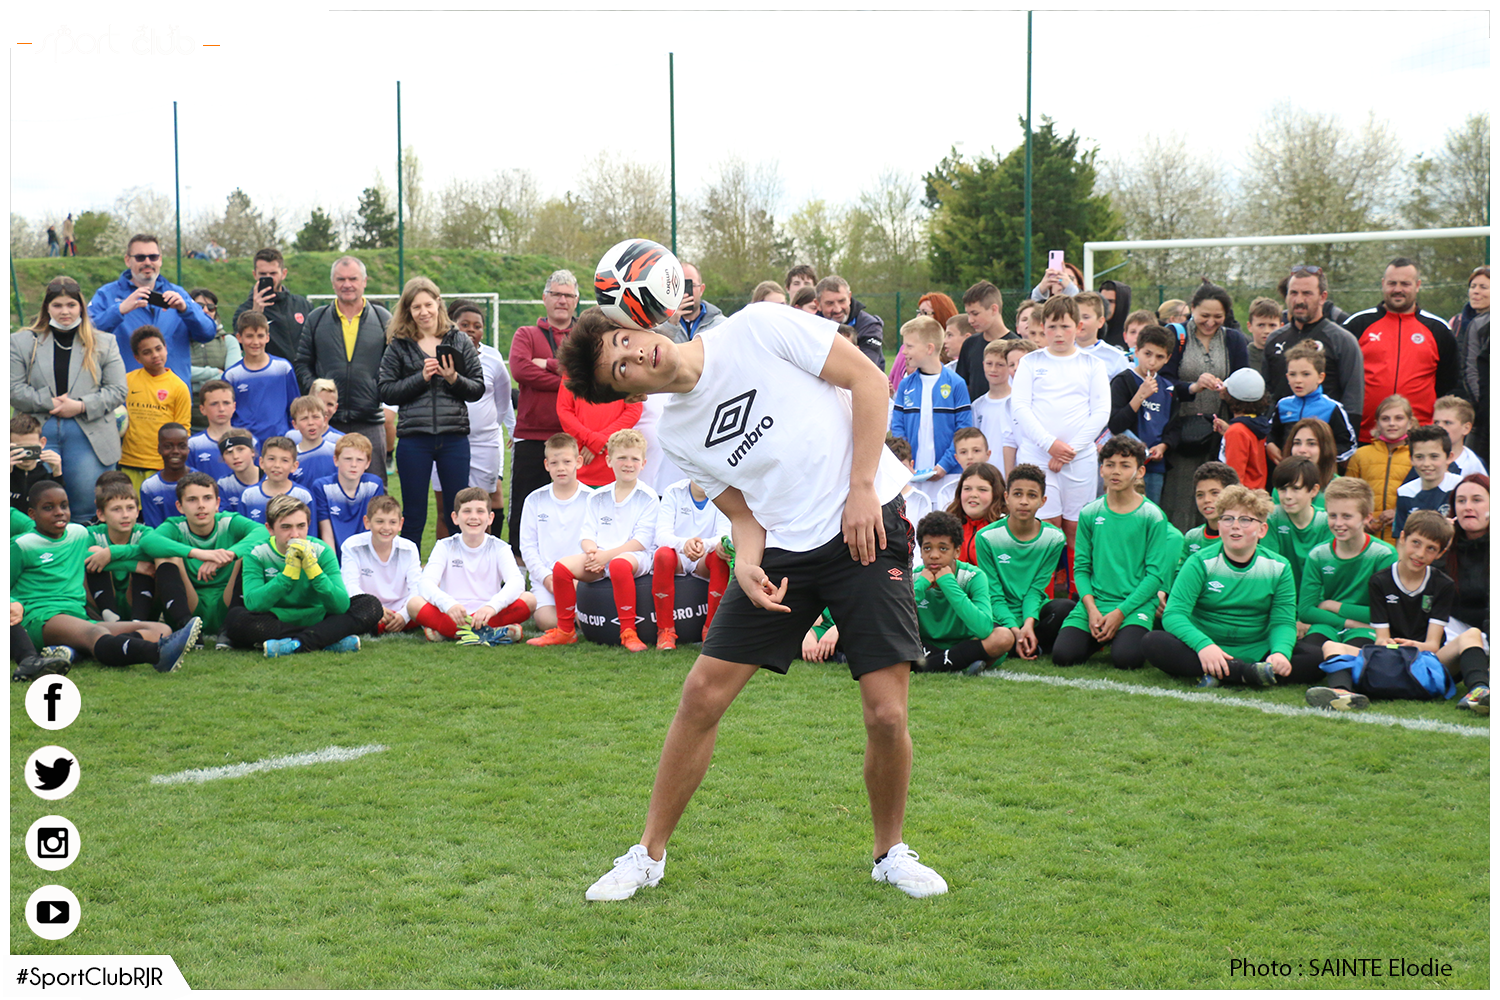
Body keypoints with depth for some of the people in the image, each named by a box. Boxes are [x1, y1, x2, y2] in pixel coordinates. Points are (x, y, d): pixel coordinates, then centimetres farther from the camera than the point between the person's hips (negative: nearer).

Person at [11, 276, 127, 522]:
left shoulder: (104, 344, 10)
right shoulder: (22, 342, 10)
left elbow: (117, 390, 4)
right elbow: (14, 390, 2)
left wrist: (82, 406, -10)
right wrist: (50, 403, -9)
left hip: (89, 437, 0)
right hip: (39, 435, 1)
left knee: (87, 510, 0)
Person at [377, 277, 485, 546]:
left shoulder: (460, 341, 7)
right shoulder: (399, 345, 5)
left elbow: (478, 389, 6)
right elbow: (386, 392, -1)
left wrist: (454, 379, -12)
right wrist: (421, 377, -11)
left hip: (454, 436, 1)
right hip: (414, 437, -1)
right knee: (414, 515, 5)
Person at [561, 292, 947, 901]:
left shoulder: (758, 328, -10)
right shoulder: (674, 435, 2)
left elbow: (868, 379, -7)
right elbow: (745, 515, 7)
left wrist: (862, 488, -13)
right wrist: (747, 564, -16)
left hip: (867, 526, -4)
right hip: (782, 549, 4)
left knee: (886, 714, -9)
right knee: (702, 694, -2)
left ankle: (891, 853, 17)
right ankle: (650, 855, 15)